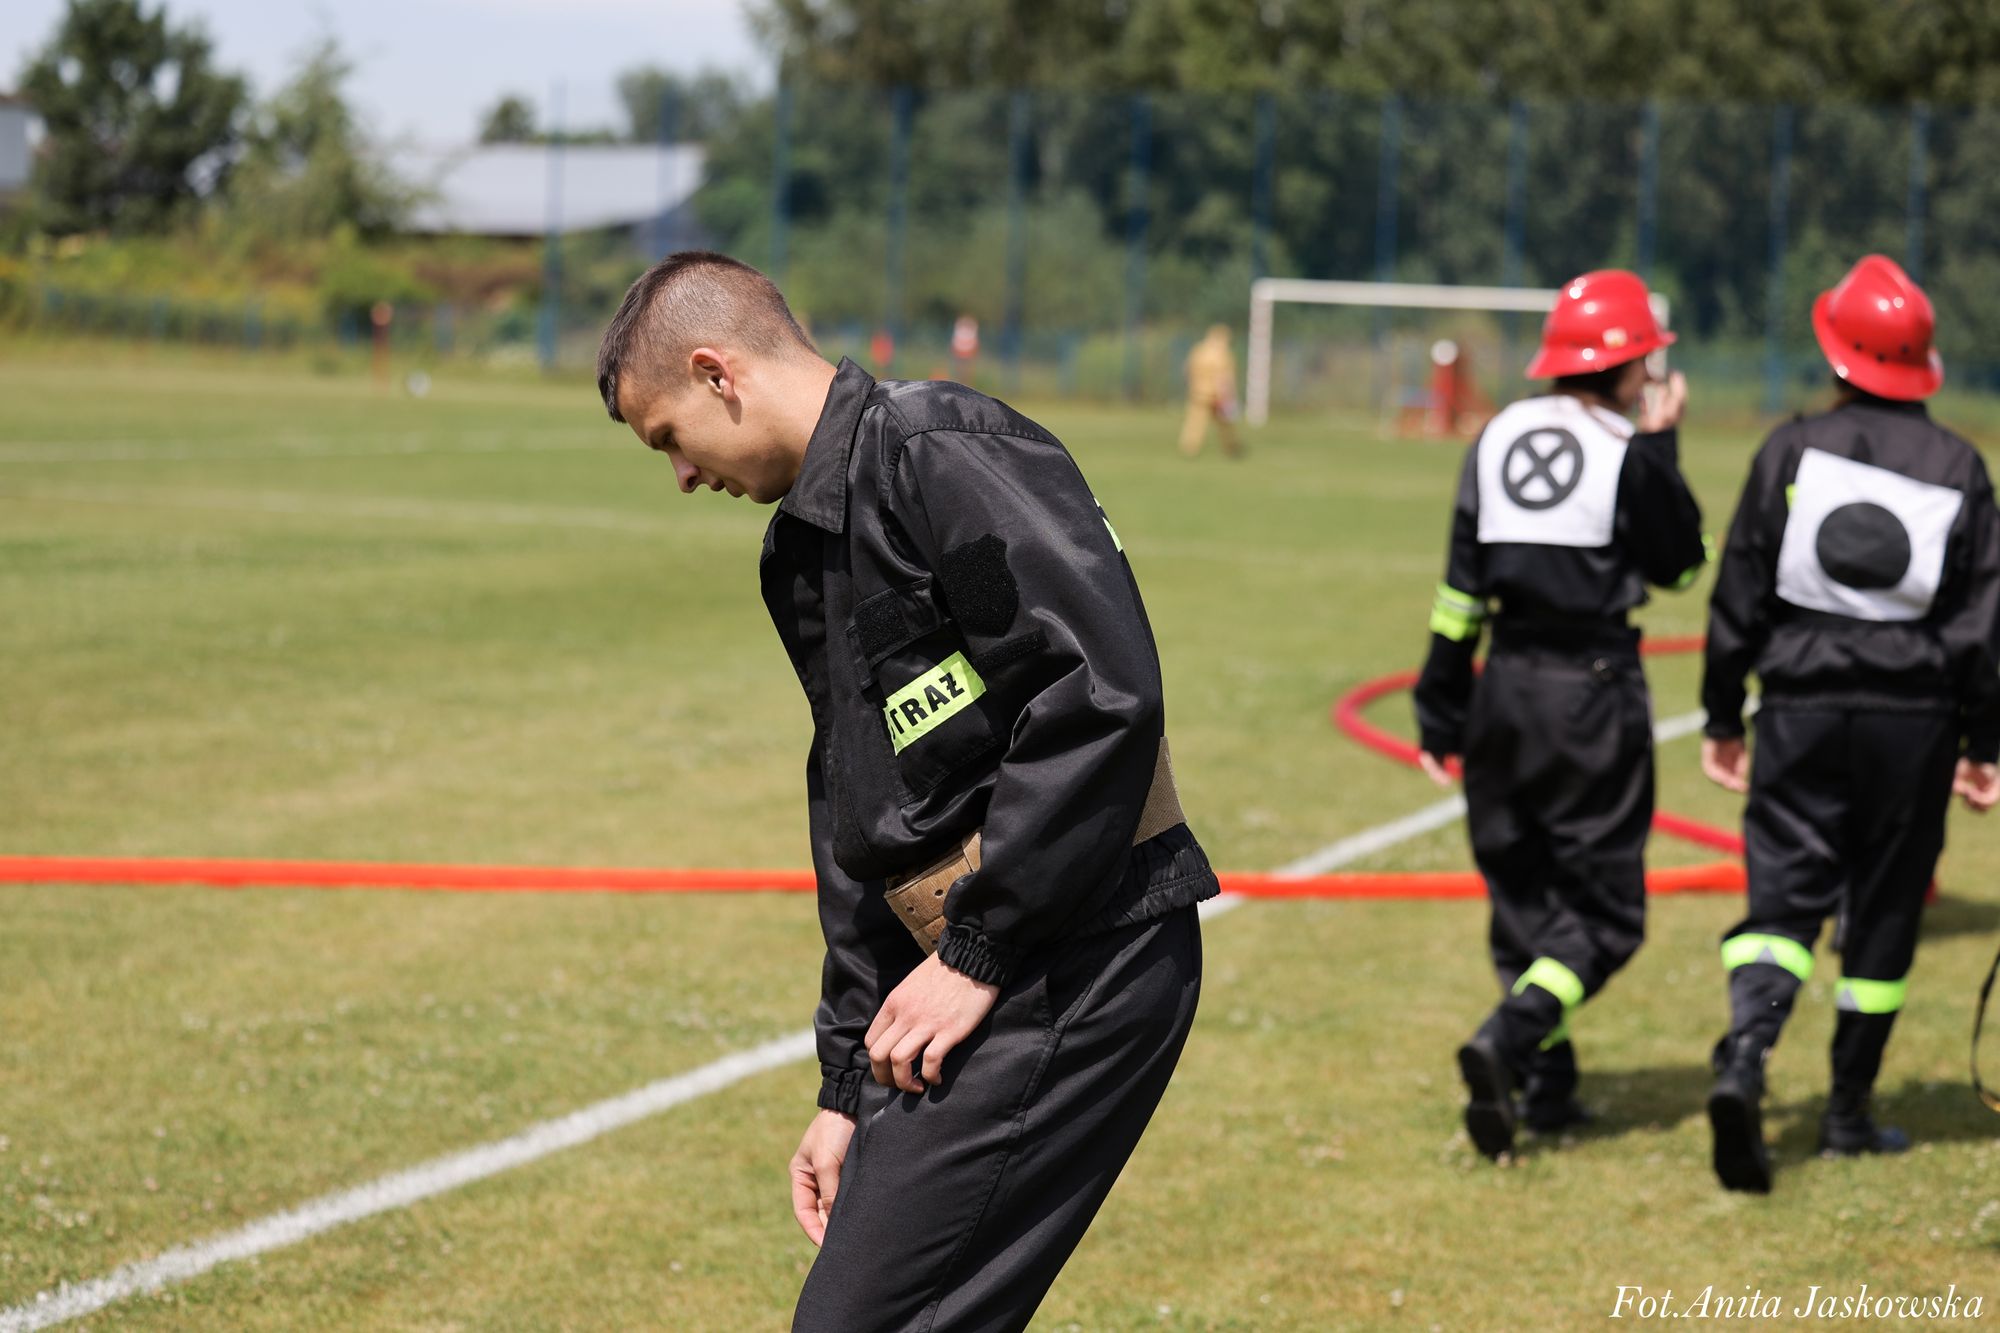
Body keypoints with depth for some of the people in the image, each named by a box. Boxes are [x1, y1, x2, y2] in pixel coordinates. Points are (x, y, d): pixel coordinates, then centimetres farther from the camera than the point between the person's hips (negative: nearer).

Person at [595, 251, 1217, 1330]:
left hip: (1077, 970, -10)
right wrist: (849, 1085, 21)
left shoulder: (940, 453, -12)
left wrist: (978, 953, -18)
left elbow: (1102, 695, -22)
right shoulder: (803, 550, 19)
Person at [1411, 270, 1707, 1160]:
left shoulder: (1497, 439, 5)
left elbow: (1461, 586, 6)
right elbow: (1679, 563, 5)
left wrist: (1441, 711, 10)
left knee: (1522, 894, 15)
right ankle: (1507, 1041, -21)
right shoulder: (1630, 457, -9)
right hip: (1596, 694, -5)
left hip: (1506, 687, 5)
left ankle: (1546, 1087, 15)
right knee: (1603, 908, 1)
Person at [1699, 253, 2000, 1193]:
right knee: (1883, 912, 10)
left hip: (1803, 706, 0)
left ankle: (1744, 1055, -26)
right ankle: (1849, 1111, 16)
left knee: (1783, 896, -1)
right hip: (1913, 717, 0)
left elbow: (1740, 593, 0)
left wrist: (1721, 718, 8)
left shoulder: (1792, 450, -2)